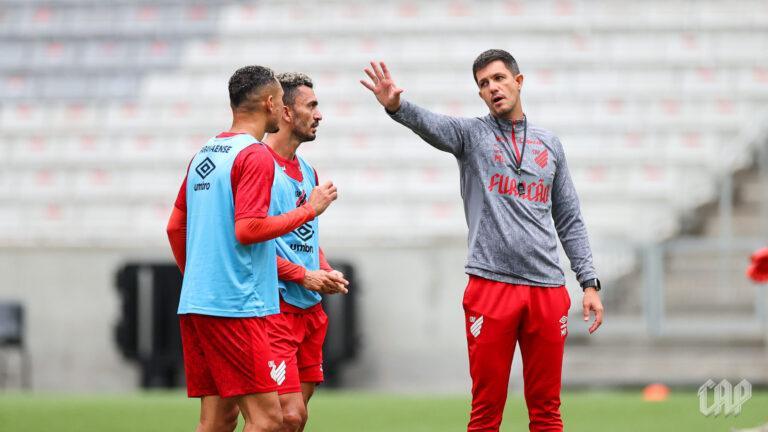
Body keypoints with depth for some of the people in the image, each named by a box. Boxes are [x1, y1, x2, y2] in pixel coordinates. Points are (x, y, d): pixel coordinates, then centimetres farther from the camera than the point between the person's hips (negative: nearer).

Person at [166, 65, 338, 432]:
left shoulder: (203, 155, 16)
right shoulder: (256, 156, -10)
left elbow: (175, 227, 21)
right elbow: (247, 230, -19)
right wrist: (309, 209, -9)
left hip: (194, 305, 9)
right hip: (233, 306, -9)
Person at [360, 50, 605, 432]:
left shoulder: (549, 144, 15)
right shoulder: (472, 135, 5)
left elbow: (569, 221, 18)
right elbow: (430, 125, -17)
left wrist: (589, 283, 10)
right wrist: (396, 106, -39)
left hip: (547, 290, 3)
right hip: (491, 286, -3)